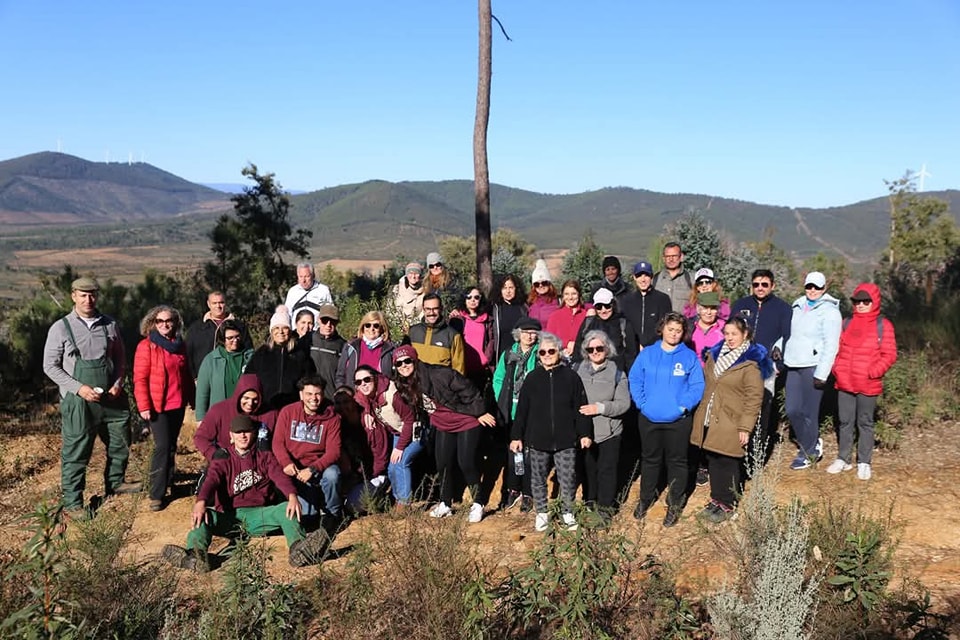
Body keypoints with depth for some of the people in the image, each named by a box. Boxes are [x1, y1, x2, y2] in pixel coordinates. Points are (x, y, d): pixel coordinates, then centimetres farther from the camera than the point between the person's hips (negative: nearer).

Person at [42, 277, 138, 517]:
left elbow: (120, 359, 12)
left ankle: (115, 482, 39)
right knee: (76, 453, 1)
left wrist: (118, 383, -5)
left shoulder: (110, 325, 4)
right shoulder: (61, 328, -5)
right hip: (78, 401, -4)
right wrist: (79, 388, -14)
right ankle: (72, 503, 13)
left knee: (120, 443, 16)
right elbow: (50, 366, -3)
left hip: (112, 398, 4)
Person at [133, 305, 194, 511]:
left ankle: (168, 481, 28)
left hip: (178, 404, 5)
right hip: (157, 406, -5)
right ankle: (156, 494, -5)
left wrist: (192, 399, 19)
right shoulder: (146, 346, -7)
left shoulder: (180, 345, 10)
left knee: (171, 446, 14)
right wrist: (144, 406, -15)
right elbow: (140, 379, -10)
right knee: (162, 446, -9)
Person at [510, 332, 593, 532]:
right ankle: (541, 513, 28)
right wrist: (516, 436, 3)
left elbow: (581, 407, 2)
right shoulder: (532, 378, 4)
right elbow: (522, 409, 5)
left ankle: (568, 513, 22)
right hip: (537, 440, 2)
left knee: (568, 479, 1)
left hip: (565, 440, -1)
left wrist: (585, 433, -3)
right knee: (538, 479, 11)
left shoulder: (571, 376, 0)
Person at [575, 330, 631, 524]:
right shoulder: (578, 369, 4)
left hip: (608, 432, -2)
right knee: (587, 468, 12)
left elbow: (624, 403, -5)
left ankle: (606, 507, 18)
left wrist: (600, 408, -15)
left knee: (607, 470, 4)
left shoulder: (616, 372, -1)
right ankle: (589, 503, 29)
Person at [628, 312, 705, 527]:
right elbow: (635, 380, 1)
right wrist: (642, 403, -9)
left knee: (676, 461, 10)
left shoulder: (690, 357, -3)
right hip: (649, 418, 1)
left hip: (678, 420, -1)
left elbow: (697, 386, -6)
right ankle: (646, 498, 34)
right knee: (650, 459, 16)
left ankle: (675, 504, 26)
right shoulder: (647, 354, 1)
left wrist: (683, 406, -16)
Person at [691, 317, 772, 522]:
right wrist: (701, 412, 16)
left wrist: (745, 427, -15)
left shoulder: (750, 363, -11)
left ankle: (727, 504, 17)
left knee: (727, 464, 3)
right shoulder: (715, 354, 9)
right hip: (709, 421, 6)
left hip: (730, 424, -6)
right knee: (712, 461, 13)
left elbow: (754, 398, -12)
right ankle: (716, 498, 27)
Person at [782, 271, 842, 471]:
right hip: (794, 365, 6)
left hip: (813, 366, -6)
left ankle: (808, 453, 18)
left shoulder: (829, 311, -7)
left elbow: (831, 346, -11)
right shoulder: (798, 307, 13)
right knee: (791, 410, 6)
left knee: (808, 411, 1)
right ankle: (813, 442, 28)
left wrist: (821, 374, -16)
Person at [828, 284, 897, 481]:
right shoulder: (847, 324, 9)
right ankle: (844, 459, 22)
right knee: (845, 422, 11)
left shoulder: (883, 325, -2)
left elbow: (889, 355, -5)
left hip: (868, 385, -4)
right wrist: (837, 368, -1)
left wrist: (873, 372, -15)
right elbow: (837, 349, 13)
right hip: (844, 383, 4)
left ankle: (864, 462, 15)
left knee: (865, 423, 7)